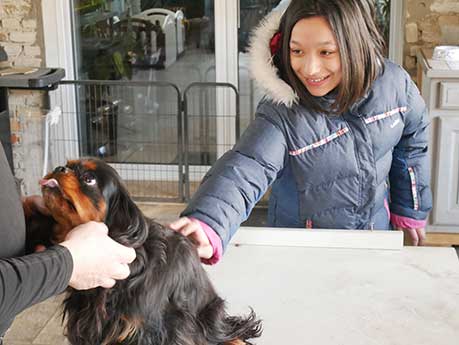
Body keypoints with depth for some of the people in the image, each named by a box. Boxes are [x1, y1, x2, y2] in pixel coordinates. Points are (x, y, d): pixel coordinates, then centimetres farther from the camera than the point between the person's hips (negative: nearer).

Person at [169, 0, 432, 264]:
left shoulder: (394, 83, -18)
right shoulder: (282, 113, -29)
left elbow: (411, 145, -1)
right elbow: (246, 169, -42)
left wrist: (410, 212, 9)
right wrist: (207, 227, -61)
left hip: (376, 231, 4)